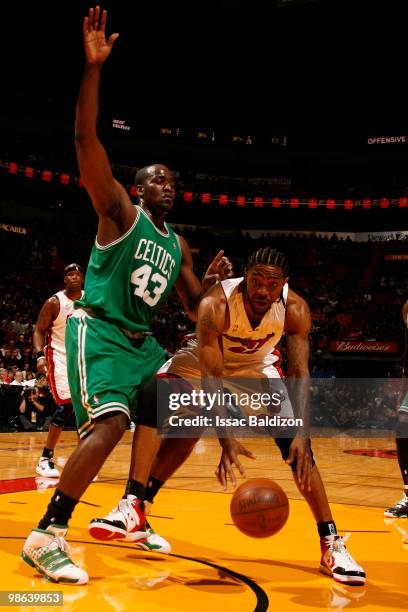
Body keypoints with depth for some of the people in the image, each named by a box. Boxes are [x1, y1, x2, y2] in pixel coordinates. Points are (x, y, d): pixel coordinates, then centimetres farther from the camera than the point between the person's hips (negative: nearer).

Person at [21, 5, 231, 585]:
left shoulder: (178, 244, 14)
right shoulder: (119, 211, -5)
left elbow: (193, 308, 18)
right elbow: (86, 140, -20)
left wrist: (213, 279, -2)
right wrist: (94, 66, -27)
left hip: (141, 339, 8)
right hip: (98, 331, -8)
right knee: (111, 423, -26)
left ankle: (135, 504, 22)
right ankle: (46, 536, -16)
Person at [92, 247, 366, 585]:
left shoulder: (295, 308, -28)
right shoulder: (216, 304, -36)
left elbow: (300, 373, -27)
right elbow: (210, 377, -36)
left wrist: (302, 434, -39)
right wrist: (227, 440, -44)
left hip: (258, 367, 2)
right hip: (205, 363, -1)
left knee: (296, 445, -11)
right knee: (186, 430, -21)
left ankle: (331, 543, -4)